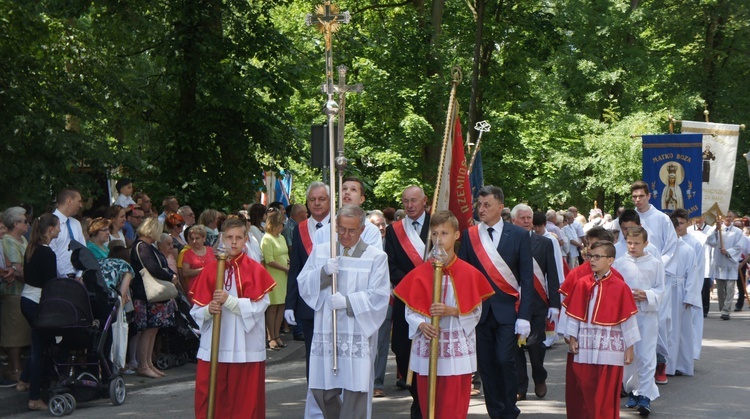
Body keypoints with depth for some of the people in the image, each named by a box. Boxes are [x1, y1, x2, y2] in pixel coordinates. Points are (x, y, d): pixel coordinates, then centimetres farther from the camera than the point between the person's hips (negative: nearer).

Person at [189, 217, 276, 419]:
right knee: (208, 401, 1)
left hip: (246, 348, -2)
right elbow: (196, 310, 6)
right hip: (213, 347, 2)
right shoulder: (210, 270, 7)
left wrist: (229, 300, -19)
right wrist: (208, 310, -15)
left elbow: (258, 307, -10)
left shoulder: (255, 270, 0)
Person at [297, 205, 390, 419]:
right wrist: (324, 272, -13)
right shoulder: (320, 251, 12)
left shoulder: (376, 257, 0)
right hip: (326, 333, 3)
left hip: (359, 336, -3)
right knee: (321, 392, 7)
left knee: (355, 391, -4)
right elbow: (303, 284, 4)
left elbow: (379, 296, -9)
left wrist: (348, 301, -19)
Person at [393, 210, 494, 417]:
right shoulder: (420, 273, 3)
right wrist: (421, 325, -16)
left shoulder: (469, 273, -2)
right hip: (426, 349, 2)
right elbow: (410, 310, 4)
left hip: (457, 351, -2)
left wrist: (452, 311, -18)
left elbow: (476, 311, -2)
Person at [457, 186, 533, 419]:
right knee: (486, 364, 4)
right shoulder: (469, 235, 6)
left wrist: (524, 316, -7)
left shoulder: (519, 235, 2)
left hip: (507, 310, -2)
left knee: (505, 361, -11)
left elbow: (527, 278, 0)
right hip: (479, 310, 2)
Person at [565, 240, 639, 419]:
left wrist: (630, 347, -3)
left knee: (607, 394, 1)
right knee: (586, 390, 9)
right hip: (586, 347, 3)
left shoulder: (620, 287, -7)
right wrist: (572, 338, 4)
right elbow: (574, 313, 8)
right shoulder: (582, 284, 3)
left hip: (610, 349, -3)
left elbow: (628, 318, -4)